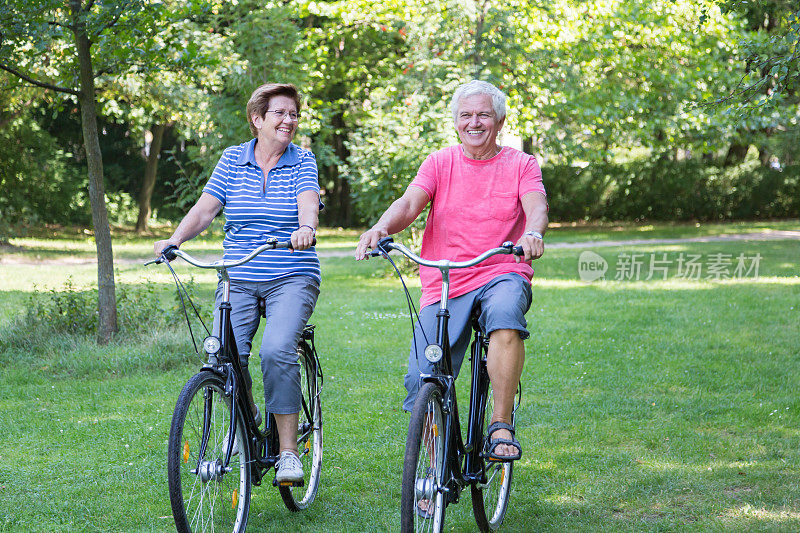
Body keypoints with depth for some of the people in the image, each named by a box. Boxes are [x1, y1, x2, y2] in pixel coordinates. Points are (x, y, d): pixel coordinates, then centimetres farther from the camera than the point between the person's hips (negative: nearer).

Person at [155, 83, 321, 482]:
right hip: (238, 279, 2)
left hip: (291, 279, -2)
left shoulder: (302, 161, 4)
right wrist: (175, 239, -16)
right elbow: (205, 209, 2)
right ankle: (246, 417, 16)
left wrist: (305, 228, -37)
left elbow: (308, 203, -15)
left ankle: (288, 450, -14)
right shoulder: (233, 159, 8)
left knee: (277, 352, -26)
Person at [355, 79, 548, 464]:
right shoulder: (440, 163, 10)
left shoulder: (521, 165, 7)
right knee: (422, 381, -9)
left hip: (502, 276, -2)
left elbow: (536, 206, -11)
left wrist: (532, 234, -36)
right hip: (443, 285, 2)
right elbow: (410, 203, -6)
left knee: (505, 315, -38)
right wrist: (380, 228, -29)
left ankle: (501, 427, -26)